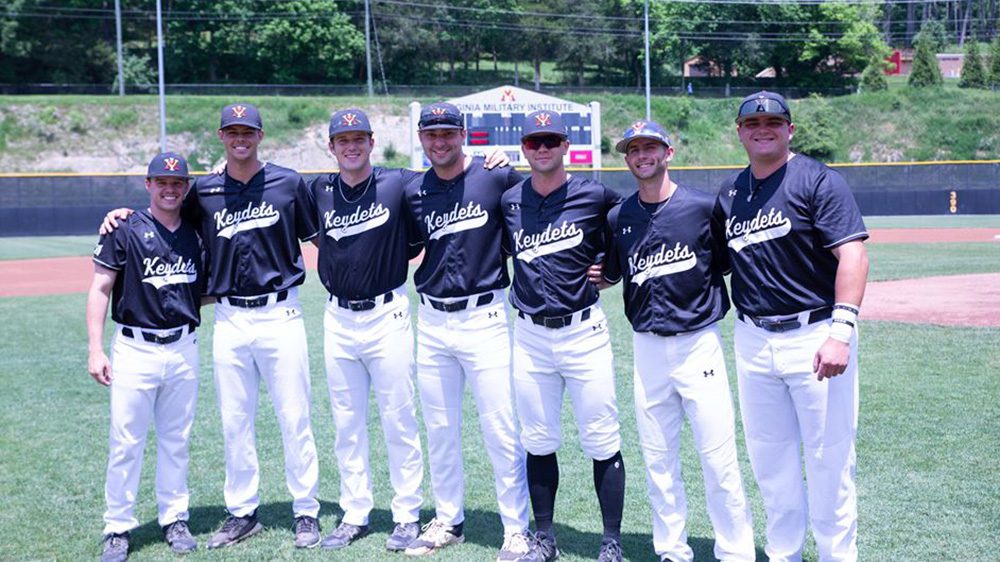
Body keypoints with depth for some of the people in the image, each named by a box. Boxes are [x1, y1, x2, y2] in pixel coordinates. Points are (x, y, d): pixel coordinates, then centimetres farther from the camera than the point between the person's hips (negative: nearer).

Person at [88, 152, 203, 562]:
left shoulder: (195, 235, 9)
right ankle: (118, 528, 11)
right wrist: (95, 349, -11)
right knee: (126, 442, 0)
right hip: (135, 349, -4)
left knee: (176, 440, 12)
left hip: (184, 349, 4)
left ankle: (175, 520, 23)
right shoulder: (125, 230, -4)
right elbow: (100, 289, -5)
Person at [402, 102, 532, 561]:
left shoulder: (497, 178, -5)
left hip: (484, 319, -4)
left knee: (502, 432, -3)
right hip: (432, 323, 5)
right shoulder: (414, 193, 7)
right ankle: (448, 521, 27)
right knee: (439, 430, 13)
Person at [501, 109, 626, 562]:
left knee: (602, 442, 0)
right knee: (538, 442, 11)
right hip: (529, 337, 3)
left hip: (583, 332, -3)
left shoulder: (595, 195, -4)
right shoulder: (508, 202, 4)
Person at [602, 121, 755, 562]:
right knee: (657, 459, 9)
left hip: (698, 343, -3)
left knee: (719, 456, -3)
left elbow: (727, 266, 6)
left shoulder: (704, 207, -3)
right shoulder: (618, 218, 6)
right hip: (647, 348, 3)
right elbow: (609, 276, 18)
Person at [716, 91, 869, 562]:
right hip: (753, 341, 6)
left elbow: (852, 255, -14)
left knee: (829, 460, 0)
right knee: (769, 459, 14)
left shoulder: (818, 180, -6)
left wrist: (841, 332, -23)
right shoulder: (729, 194, 12)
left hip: (814, 337, -6)